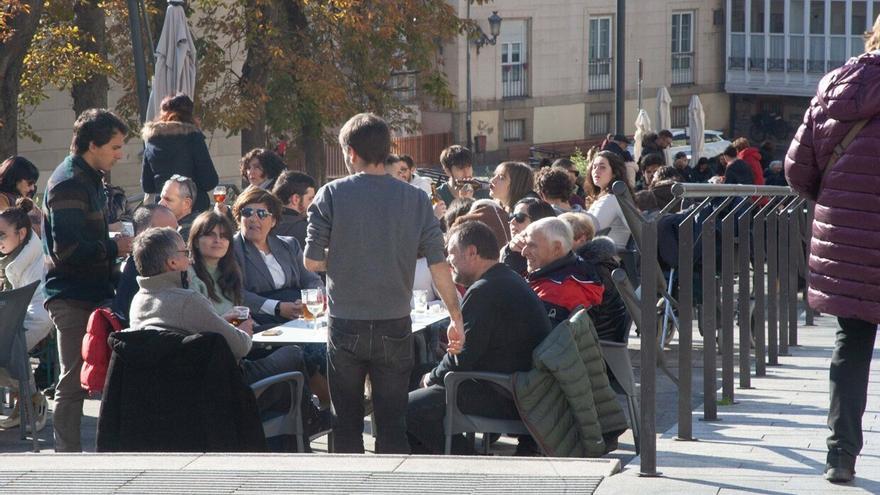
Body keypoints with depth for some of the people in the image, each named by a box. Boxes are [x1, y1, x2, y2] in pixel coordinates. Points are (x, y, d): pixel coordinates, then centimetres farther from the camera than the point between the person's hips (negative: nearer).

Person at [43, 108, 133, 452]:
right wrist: (114, 248, -16)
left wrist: (115, 242, 10)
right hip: (73, 297, -10)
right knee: (74, 381, -5)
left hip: (90, 292, 10)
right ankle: (68, 457, 0)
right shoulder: (69, 184, -17)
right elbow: (67, 250, -24)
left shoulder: (89, 178, 15)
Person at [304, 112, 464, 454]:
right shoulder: (416, 200, -2)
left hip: (346, 326, -1)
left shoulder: (331, 195, -6)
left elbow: (312, 262, -6)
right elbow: (438, 265, -5)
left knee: (347, 423, 11)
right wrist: (456, 319, 2)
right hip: (395, 326, 1)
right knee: (393, 425, 6)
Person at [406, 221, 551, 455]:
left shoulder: (484, 291, -18)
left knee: (407, 409, -11)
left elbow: (462, 358, -18)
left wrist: (432, 378, 0)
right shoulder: (512, 282, 16)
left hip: (502, 401, -11)